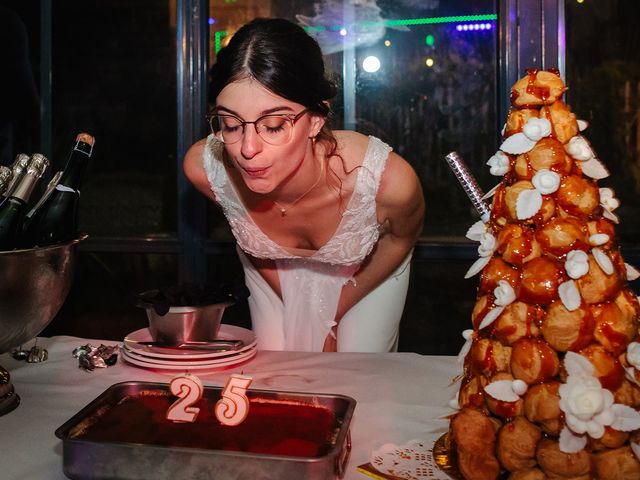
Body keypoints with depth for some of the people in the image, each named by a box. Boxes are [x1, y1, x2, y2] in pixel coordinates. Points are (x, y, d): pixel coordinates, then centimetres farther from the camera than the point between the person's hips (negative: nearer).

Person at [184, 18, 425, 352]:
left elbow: (403, 236, -14)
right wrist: (293, 311, -4)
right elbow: (243, 228, -7)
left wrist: (334, 313, -5)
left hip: (367, 271, -1)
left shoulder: (389, 182, -41)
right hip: (274, 269, 2)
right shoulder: (202, 167, -34)